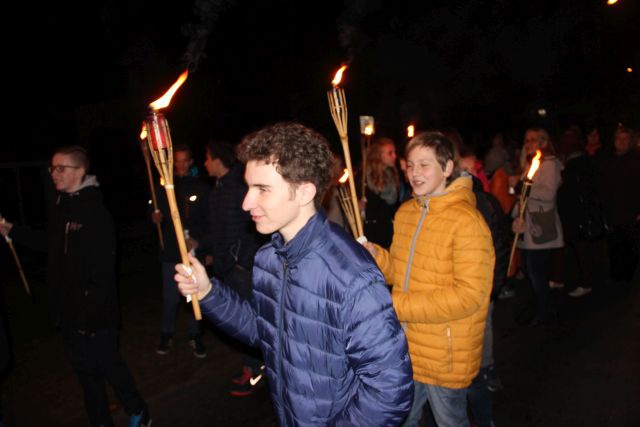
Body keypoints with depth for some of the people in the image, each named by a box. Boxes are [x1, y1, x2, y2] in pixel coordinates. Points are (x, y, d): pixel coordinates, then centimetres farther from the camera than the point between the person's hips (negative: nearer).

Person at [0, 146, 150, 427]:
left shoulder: (95, 211, -19)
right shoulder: (57, 206, 5)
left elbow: (103, 266, -22)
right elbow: (48, 243, 22)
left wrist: (94, 307, -24)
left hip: (95, 312, -7)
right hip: (66, 310, 7)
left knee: (108, 364, 8)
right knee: (85, 369, 18)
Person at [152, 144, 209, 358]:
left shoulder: (201, 187, 2)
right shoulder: (164, 186, 7)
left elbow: (209, 220, 0)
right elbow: (157, 216, 13)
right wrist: (156, 218, -9)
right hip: (171, 251, 1)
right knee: (170, 297, 6)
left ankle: (196, 336, 22)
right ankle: (166, 335, 26)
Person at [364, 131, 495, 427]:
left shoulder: (466, 221, -20)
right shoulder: (405, 212, 3)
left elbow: (468, 295, -24)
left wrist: (397, 305, -24)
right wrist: (375, 256, -10)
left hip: (446, 358, -6)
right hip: (404, 349, 6)